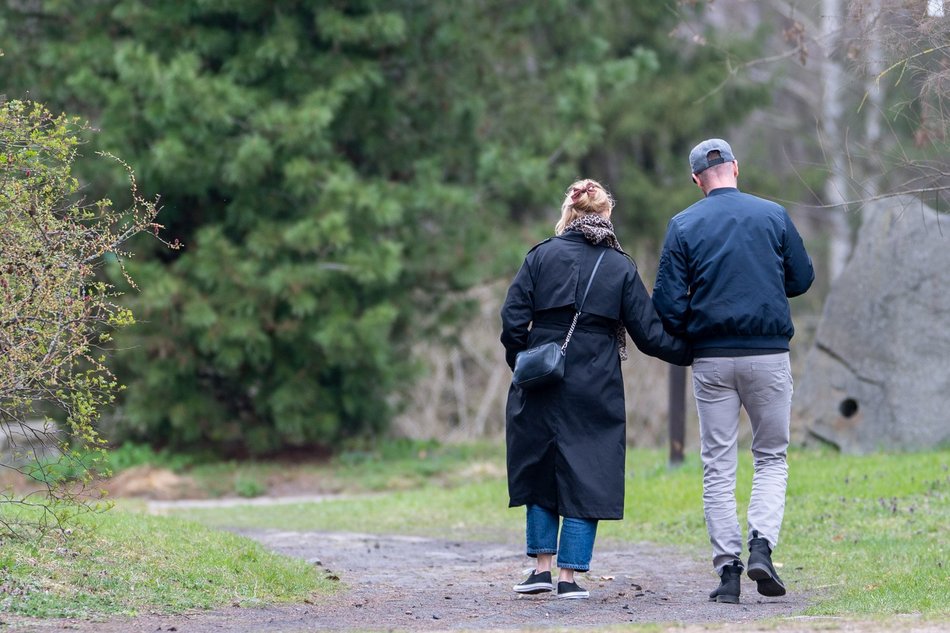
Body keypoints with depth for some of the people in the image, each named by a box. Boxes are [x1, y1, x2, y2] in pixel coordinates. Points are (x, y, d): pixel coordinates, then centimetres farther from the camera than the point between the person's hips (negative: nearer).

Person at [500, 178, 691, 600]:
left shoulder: (542, 256, 3)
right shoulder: (621, 267, 4)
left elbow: (513, 319, -3)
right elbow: (649, 334, 3)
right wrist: (693, 351, 14)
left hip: (542, 385, 1)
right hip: (595, 387, -1)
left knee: (539, 471, 15)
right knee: (586, 477, 4)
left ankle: (542, 568, 12)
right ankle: (569, 577, -1)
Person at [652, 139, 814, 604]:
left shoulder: (683, 225, -1)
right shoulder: (773, 215, 1)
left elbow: (668, 300, -4)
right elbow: (802, 278, 10)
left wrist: (684, 339, 14)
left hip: (712, 359, 0)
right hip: (769, 353, 0)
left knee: (718, 466, 6)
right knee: (771, 457, 12)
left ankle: (728, 568, 0)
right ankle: (762, 544, -10)